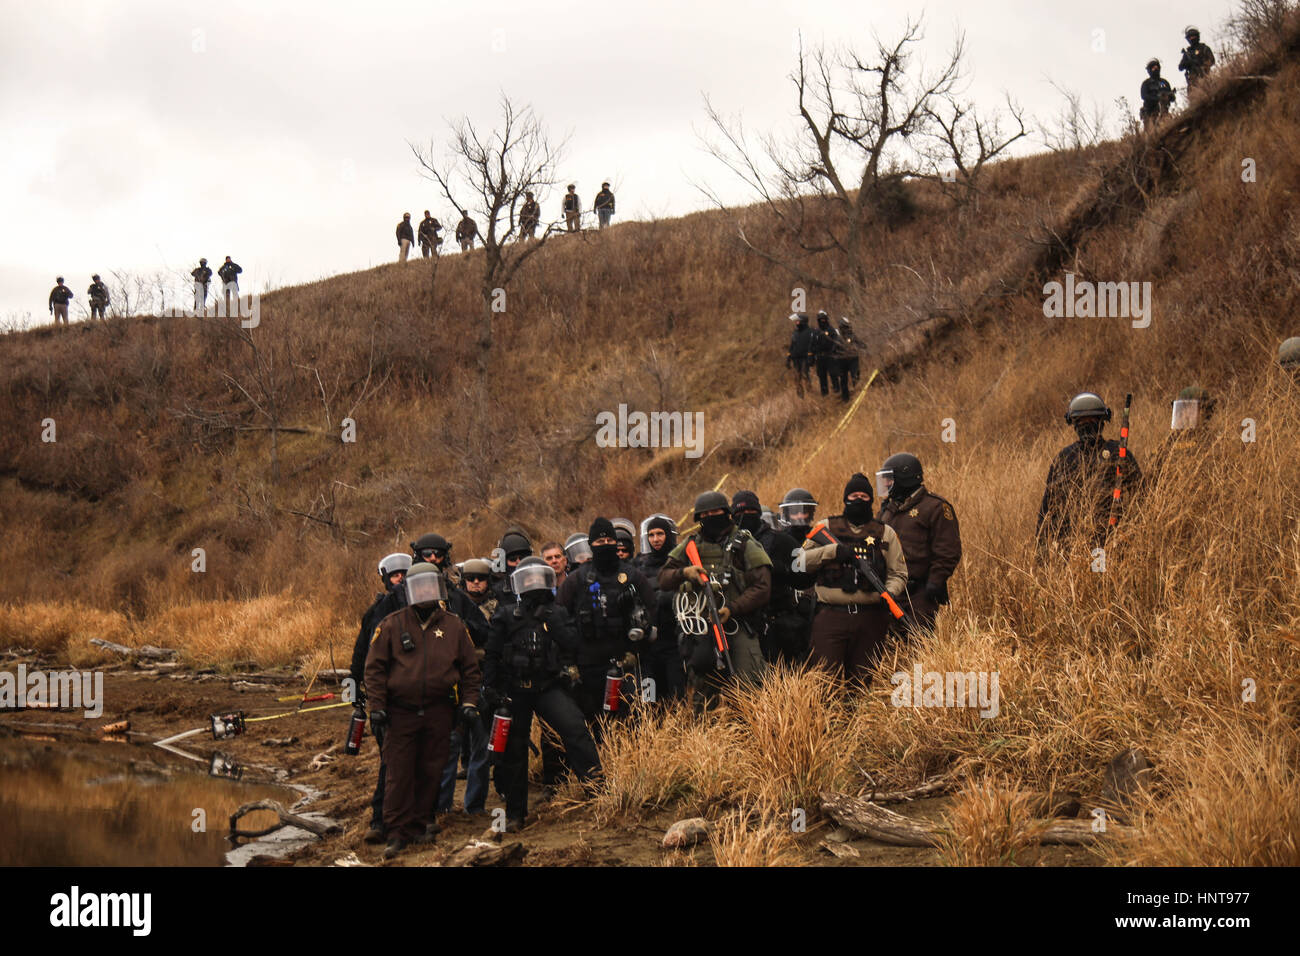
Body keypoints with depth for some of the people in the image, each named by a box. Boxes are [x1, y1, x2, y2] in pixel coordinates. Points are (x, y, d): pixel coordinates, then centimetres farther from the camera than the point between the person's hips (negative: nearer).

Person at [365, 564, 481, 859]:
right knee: (399, 774, -3)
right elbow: (375, 667, 2)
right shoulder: (392, 625, 2)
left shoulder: (454, 626, 7)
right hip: (401, 712, -2)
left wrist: (469, 702, 4)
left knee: (430, 773, 8)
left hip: (438, 713, 2)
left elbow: (470, 668, 13)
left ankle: (420, 826, 21)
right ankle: (398, 832, 4)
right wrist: (377, 707, -4)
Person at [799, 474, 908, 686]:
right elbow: (802, 560, 4)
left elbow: (898, 573, 11)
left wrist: (890, 592, -11)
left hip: (870, 619, 2)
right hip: (831, 617, -1)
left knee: (863, 681, 6)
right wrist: (834, 550, -10)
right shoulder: (827, 527, 12)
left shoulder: (886, 533, 15)